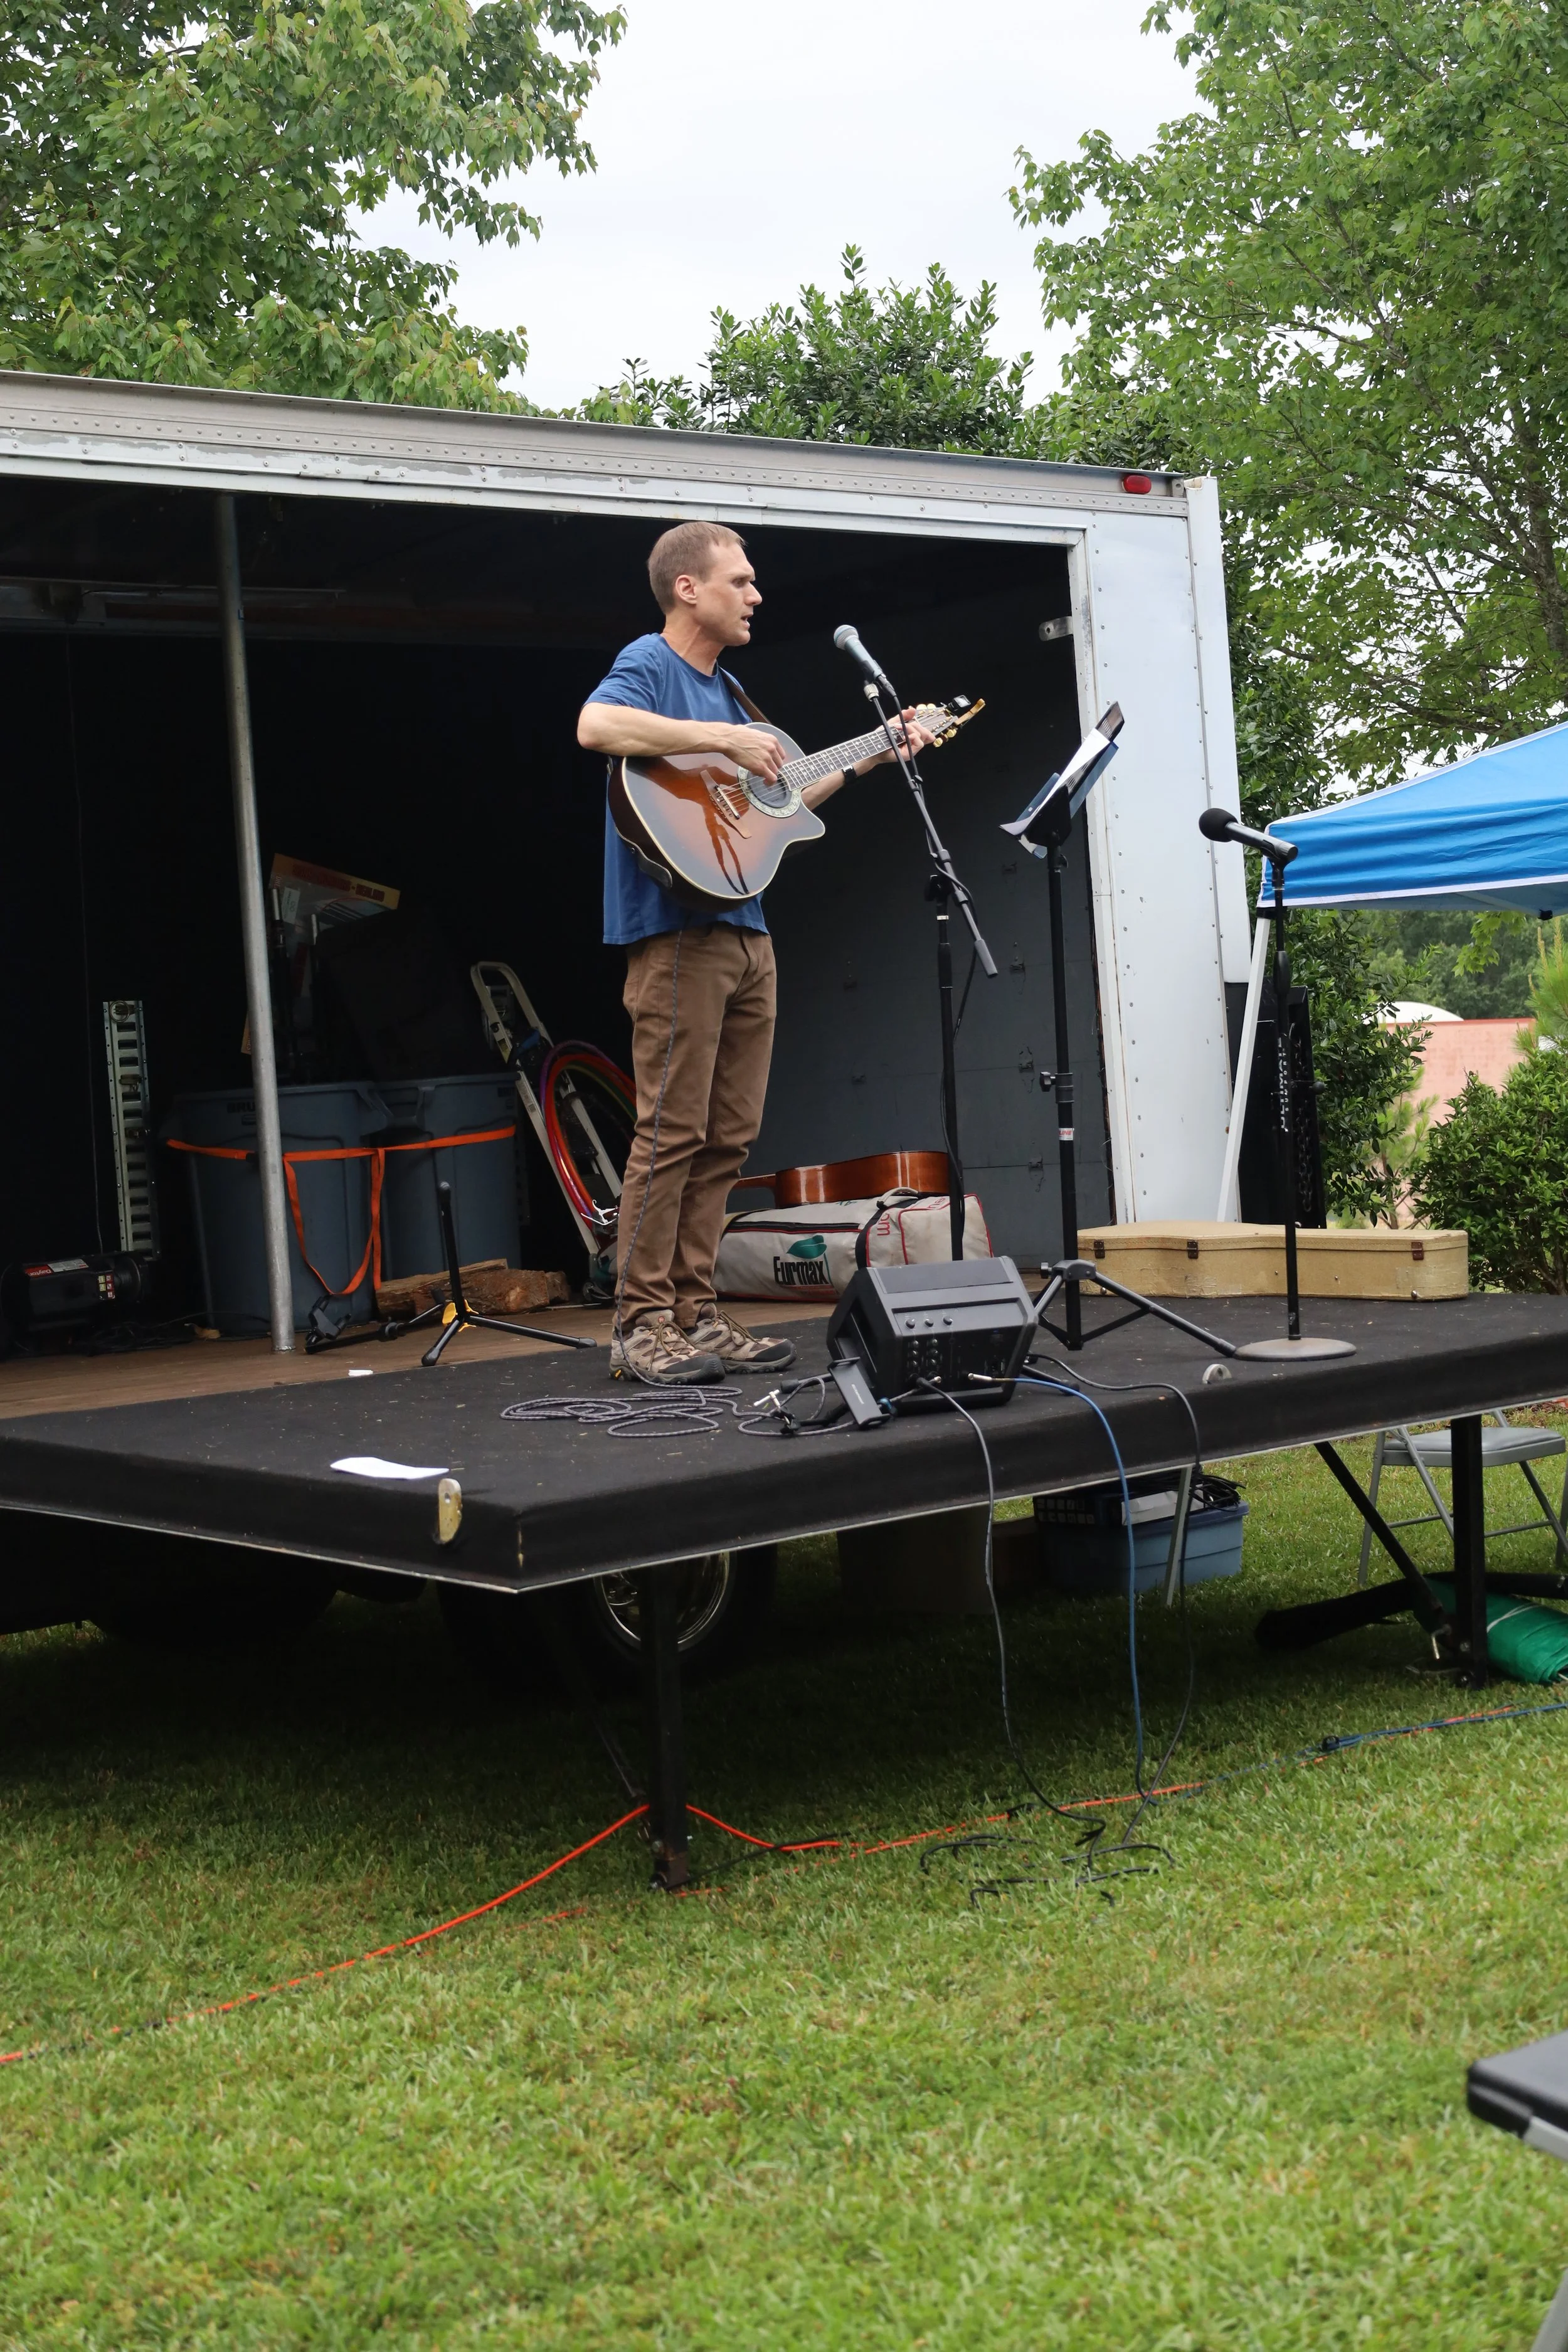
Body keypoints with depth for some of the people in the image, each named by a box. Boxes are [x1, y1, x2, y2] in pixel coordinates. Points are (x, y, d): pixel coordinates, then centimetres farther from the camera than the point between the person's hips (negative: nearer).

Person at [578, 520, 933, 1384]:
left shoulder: (725, 689, 22)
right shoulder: (649, 663, -5)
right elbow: (595, 726, -28)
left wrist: (868, 757, 23)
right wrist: (725, 738, -24)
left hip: (744, 933, 9)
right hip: (677, 930, -9)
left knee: (728, 1136, 8)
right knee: (673, 1130, -10)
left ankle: (694, 1313, 13)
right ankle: (641, 1327, -5)